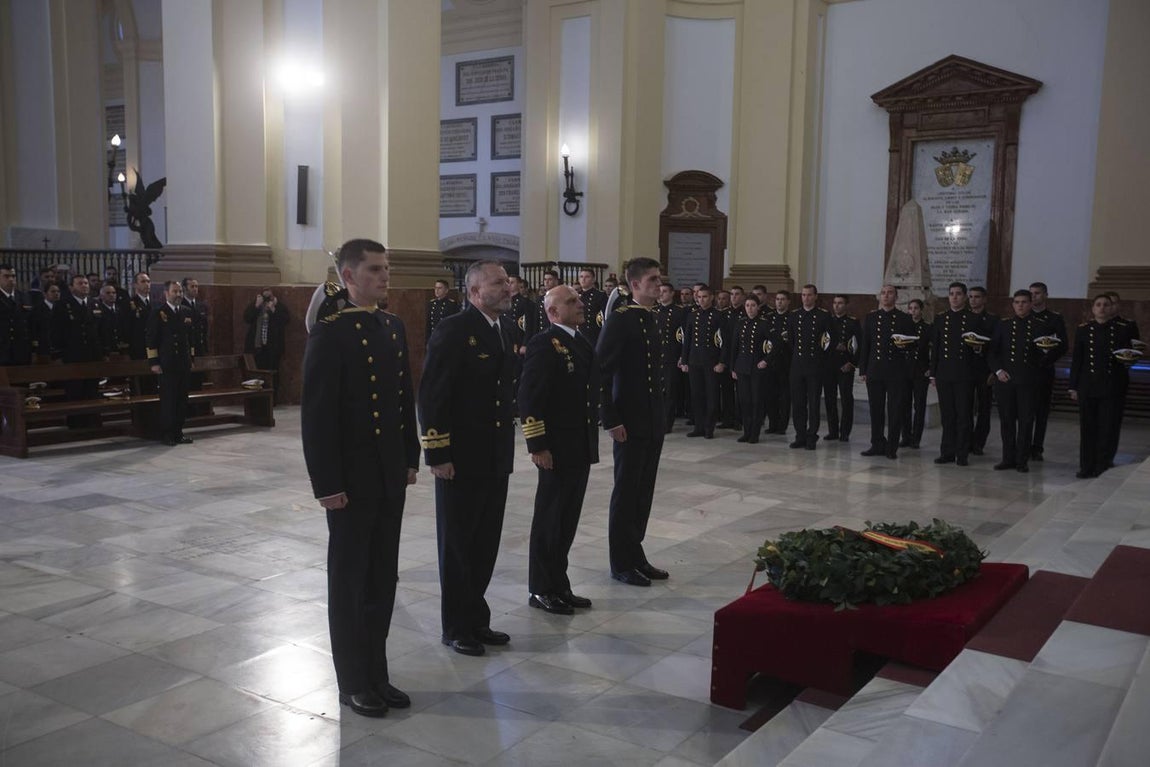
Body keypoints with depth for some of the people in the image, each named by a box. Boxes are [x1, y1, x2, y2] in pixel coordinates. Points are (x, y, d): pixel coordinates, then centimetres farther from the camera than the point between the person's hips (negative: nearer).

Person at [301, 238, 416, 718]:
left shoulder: (394, 328, 8)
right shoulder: (329, 333, -13)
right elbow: (316, 415, -15)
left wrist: (411, 459, 11)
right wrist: (327, 484, -16)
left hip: (391, 476, 6)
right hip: (351, 479, -6)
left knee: (383, 579, 14)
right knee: (350, 580, 8)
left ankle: (376, 674, 28)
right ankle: (353, 683, 23)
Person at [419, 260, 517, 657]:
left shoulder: (506, 333, 10)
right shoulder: (452, 330, -14)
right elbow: (431, 395, -16)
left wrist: (508, 442, 12)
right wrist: (437, 453, -18)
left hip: (496, 459, 7)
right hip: (460, 459, -7)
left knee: (486, 543, 14)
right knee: (457, 545, 7)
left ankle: (477, 620, 28)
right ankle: (456, 628, 21)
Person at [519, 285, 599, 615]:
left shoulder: (583, 343, 14)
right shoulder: (544, 344, -12)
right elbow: (529, 398, -17)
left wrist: (592, 440, 14)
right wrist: (537, 446, -19)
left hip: (582, 448, 8)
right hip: (557, 450, -8)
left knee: (568, 520, 15)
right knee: (549, 521, 4)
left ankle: (559, 585, 26)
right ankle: (541, 590, 16)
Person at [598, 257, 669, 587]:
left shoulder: (651, 319, 12)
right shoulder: (620, 318, -13)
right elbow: (601, 371, -16)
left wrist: (659, 417, 14)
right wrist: (611, 420, -18)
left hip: (653, 422, 8)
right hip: (630, 422, -8)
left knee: (644, 492, 13)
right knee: (626, 492, 2)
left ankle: (635, 554, 25)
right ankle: (621, 563, 13)